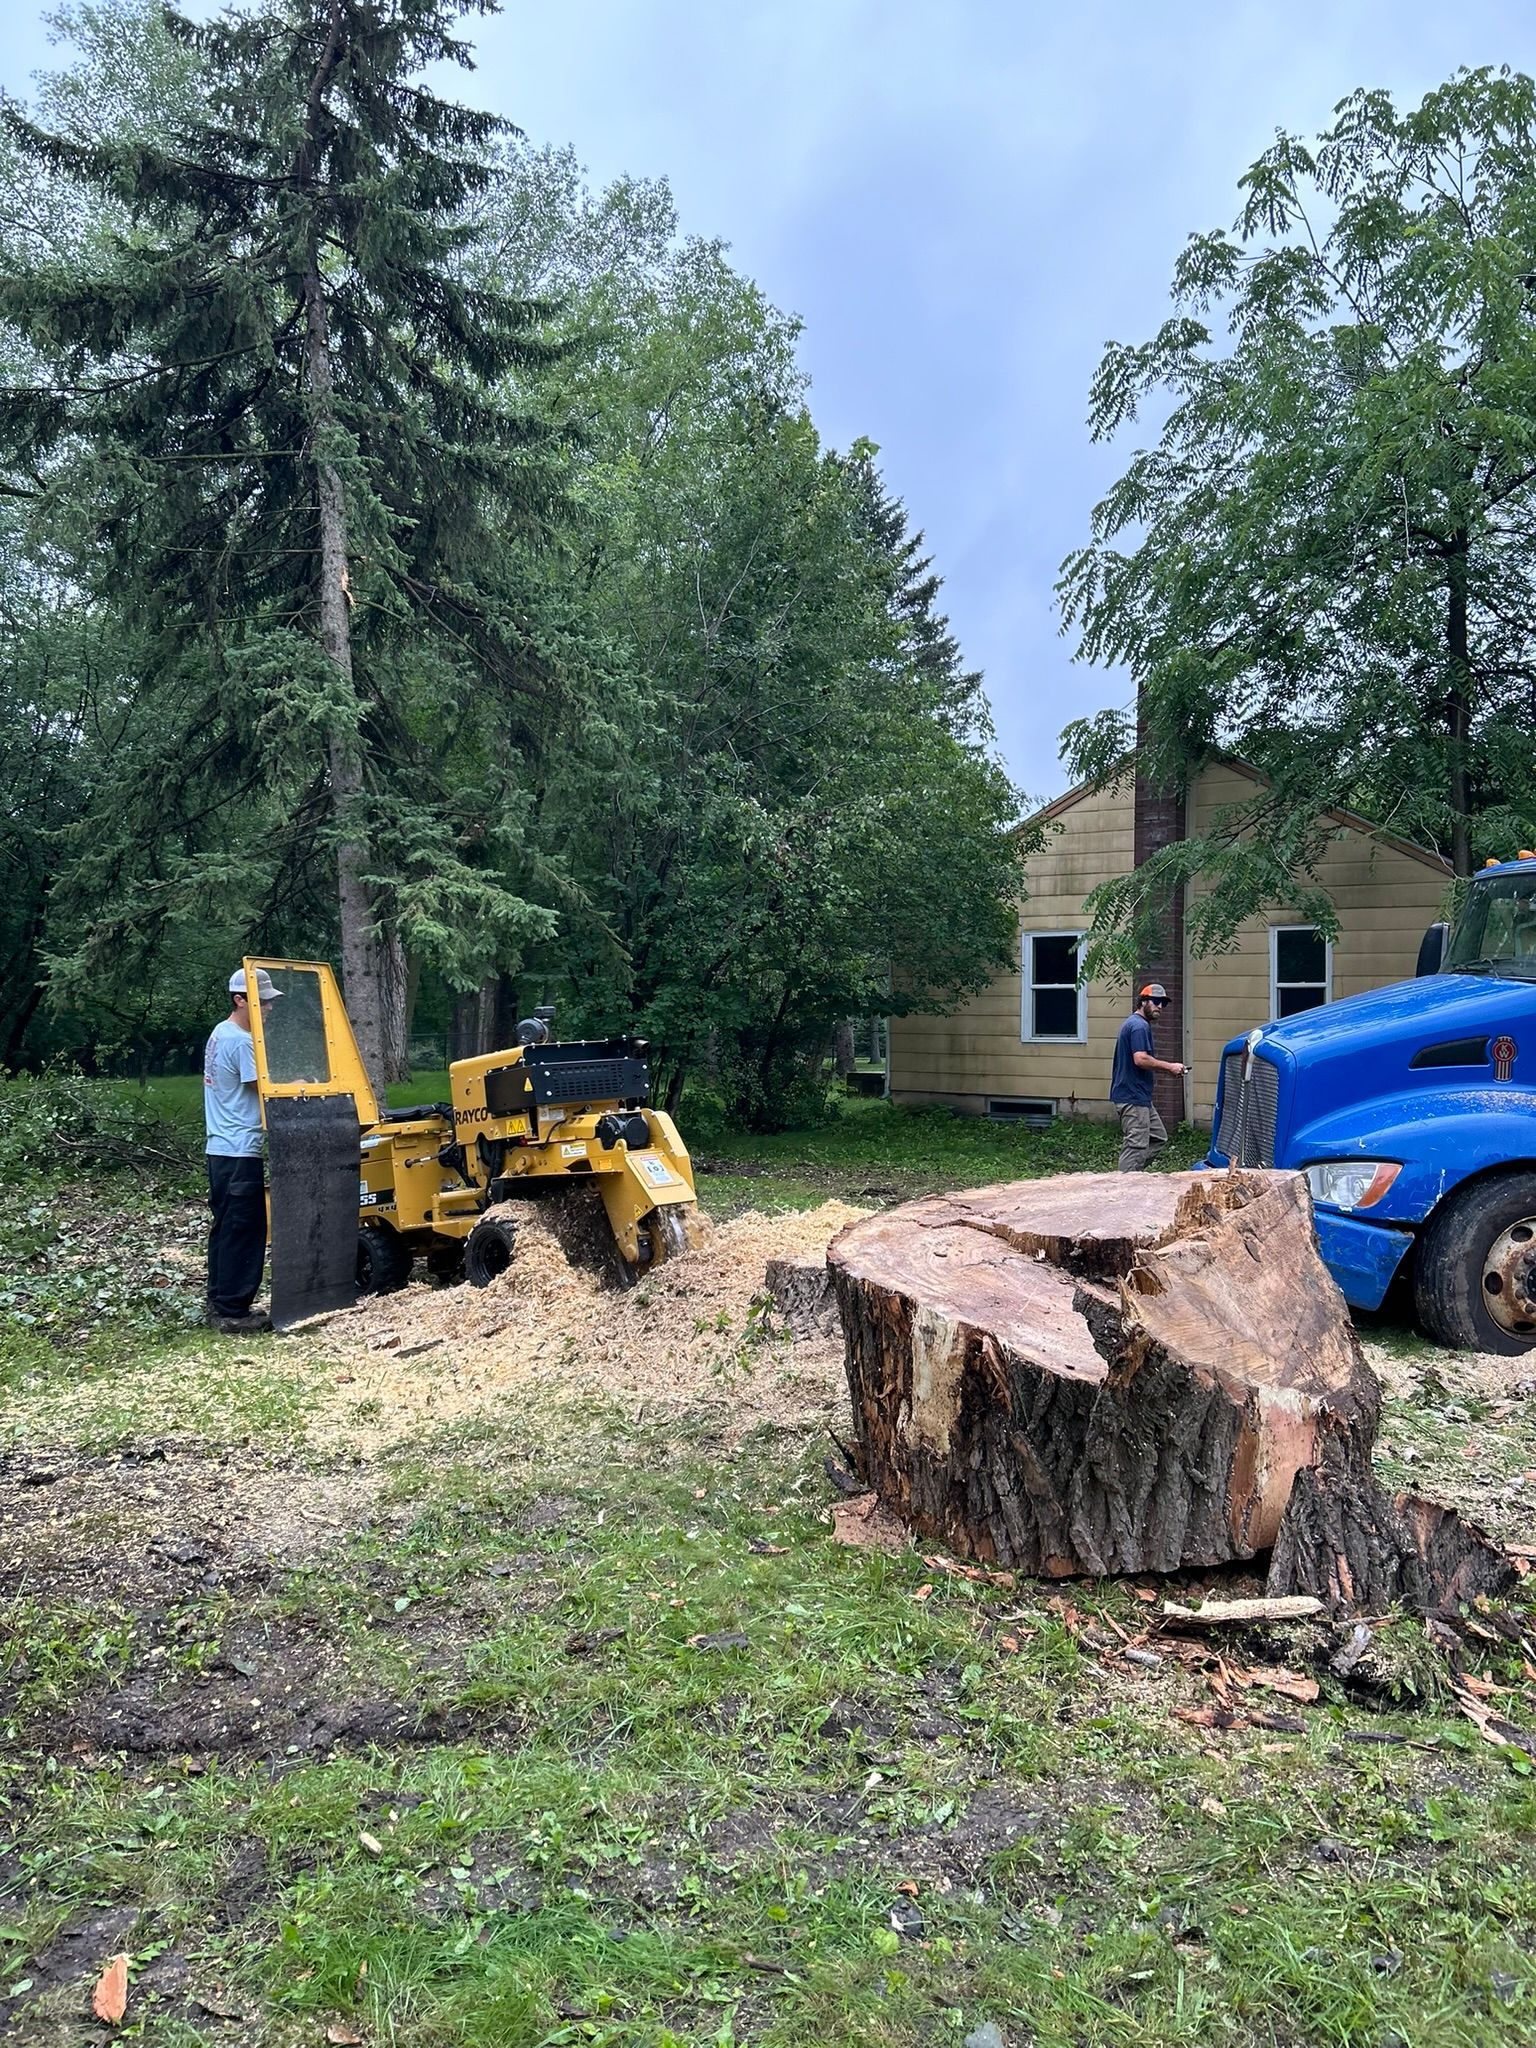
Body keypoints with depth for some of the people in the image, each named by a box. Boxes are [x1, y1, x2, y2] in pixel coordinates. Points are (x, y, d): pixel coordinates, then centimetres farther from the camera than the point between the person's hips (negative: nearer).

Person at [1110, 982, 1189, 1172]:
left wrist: (1168, 1068, 13)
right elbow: (1140, 1059, -25)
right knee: (1136, 1145, -7)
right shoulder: (1139, 1025, -14)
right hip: (1133, 1097, -11)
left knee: (1158, 1138, 17)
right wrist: (1169, 1066, -13)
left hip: (1140, 1096, 11)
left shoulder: (1133, 1023, 19)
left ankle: (1129, 1174, 16)